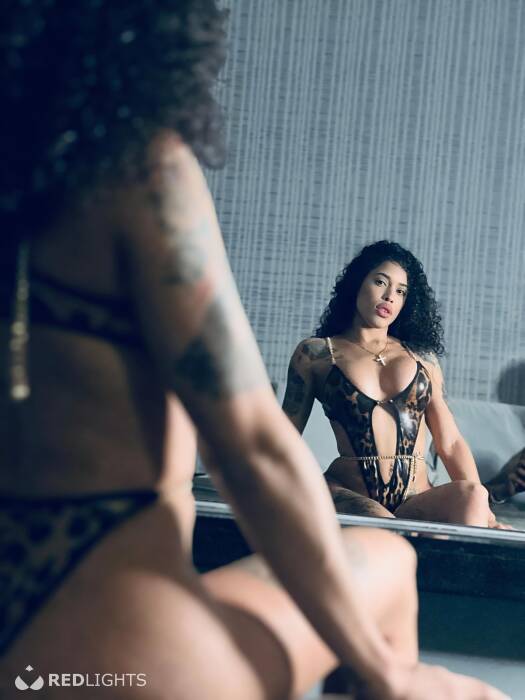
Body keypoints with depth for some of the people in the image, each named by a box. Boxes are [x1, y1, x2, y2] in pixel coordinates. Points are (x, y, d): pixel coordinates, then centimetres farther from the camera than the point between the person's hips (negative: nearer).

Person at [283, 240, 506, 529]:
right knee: (376, 520, -37)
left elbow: (450, 443, 14)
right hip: (347, 495, -2)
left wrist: (481, 510, 0)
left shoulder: (422, 357, 19)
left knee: (468, 494, -30)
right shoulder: (315, 353, 11)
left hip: (417, 503, 3)